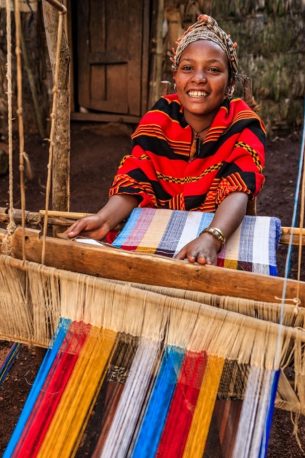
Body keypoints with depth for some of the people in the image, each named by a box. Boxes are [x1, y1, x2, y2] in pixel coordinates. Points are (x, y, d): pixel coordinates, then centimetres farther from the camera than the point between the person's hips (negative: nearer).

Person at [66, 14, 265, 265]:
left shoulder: (243, 126, -8)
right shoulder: (157, 120, -2)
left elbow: (238, 191, -24)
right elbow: (135, 183, -9)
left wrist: (211, 239, -44)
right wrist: (104, 219, -30)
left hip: (222, 235, -2)